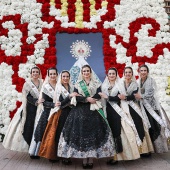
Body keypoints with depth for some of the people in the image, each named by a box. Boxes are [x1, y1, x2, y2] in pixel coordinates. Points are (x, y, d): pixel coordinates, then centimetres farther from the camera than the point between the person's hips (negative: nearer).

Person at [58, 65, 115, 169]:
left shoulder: (96, 83, 10)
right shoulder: (77, 84, 11)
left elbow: (99, 95, -5)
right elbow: (76, 97, -1)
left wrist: (86, 98, -12)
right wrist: (87, 99, -14)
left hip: (94, 111, 0)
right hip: (81, 111, 0)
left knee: (94, 134, -4)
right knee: (81, 133, -4)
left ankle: (91, 159, 4)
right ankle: (84, 159, 4)